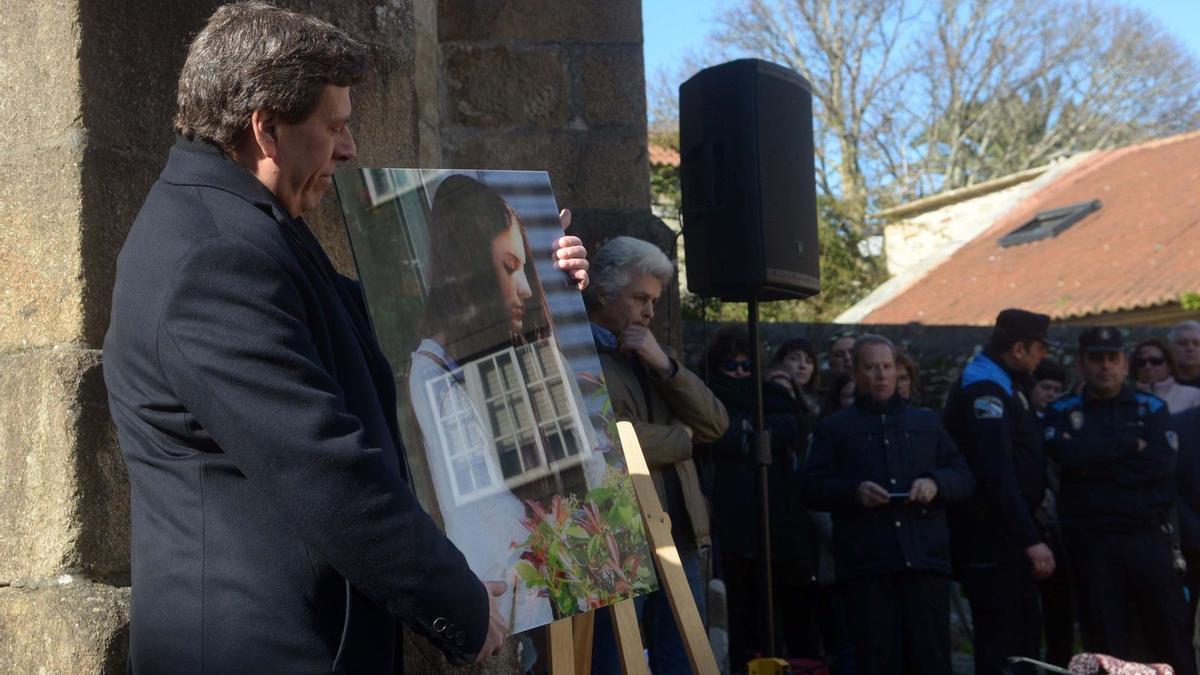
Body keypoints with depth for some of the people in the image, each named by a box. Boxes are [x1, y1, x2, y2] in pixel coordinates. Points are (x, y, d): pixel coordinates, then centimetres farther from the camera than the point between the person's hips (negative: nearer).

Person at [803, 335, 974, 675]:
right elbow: (812, 487, 5)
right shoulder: (834, 428, 13)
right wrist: (854, 491, -13)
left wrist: (936, 482, -5)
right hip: (865, 564, -2)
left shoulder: (927, 422, 21)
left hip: (925, 558, 2)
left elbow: (964, 477, 17)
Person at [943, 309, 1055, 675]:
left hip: (1009, 534, 11)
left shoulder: (1002, 384, 15)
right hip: (991, 537, -11)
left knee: (1025, 631, 19)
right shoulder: (983, 388, -18)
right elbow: (997, 474, -25)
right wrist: (1030, 538, -25)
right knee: (1000, 643, -6)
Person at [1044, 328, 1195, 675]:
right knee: (1105, 638, 3)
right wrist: (1129, 445, -6)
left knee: (1170, 632, 2)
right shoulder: (1062, 411, 9)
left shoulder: (1151, 408, 10)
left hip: (1148, 535, 0)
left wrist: (1097, 465, -8)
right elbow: (1067, 453, -11)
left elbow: (1163, 462, -6)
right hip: (1091, 539, 0)